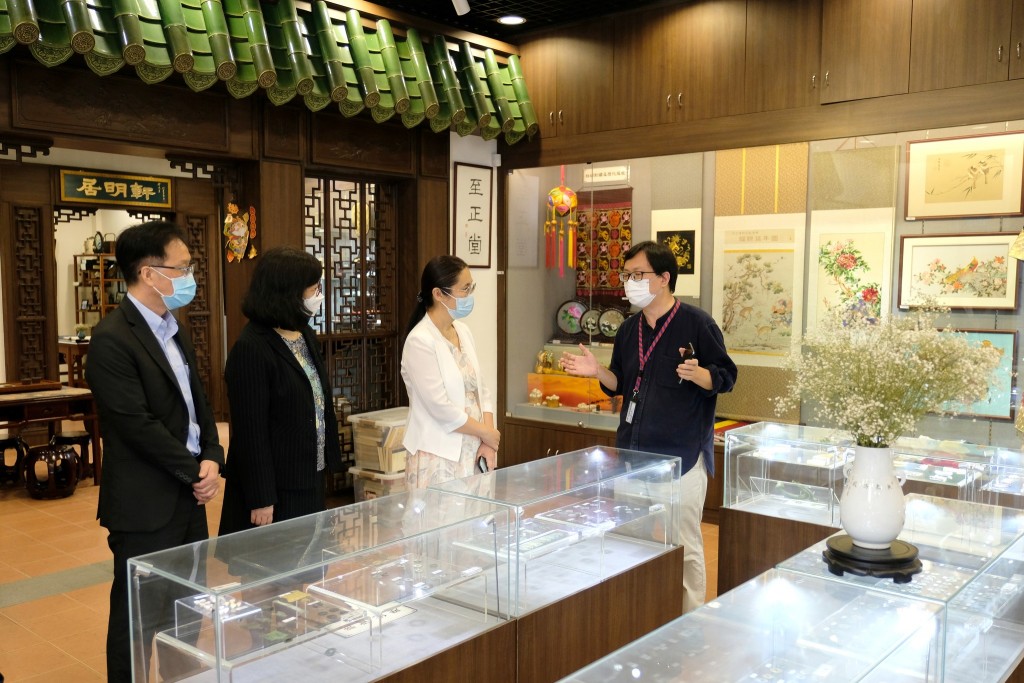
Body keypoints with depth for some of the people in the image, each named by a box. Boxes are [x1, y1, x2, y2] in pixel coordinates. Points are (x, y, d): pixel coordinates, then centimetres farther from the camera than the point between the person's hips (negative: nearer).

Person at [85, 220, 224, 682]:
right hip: (146, 505, -8)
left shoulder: (174, 332, 11)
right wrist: (196, 471, -13)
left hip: (189, 497, 8)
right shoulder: (112, 339, -17)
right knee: (139, 618, 7)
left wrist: (212, 459, -4)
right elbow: (137, 424, -21)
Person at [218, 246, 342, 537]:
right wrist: (260, 500, -16)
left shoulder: (306, 336, 9)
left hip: (312, 485, 8)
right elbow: (250, 432, -18)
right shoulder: (251, 349, -17)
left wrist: (330, 461, 14)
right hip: (275, 491, -8)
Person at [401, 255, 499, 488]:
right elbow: (441, 408, -18)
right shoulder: (420, 341, -15)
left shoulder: (463, 331, 8)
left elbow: (480, 390, 9)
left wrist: (488, 442, -2)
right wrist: (486, 433, -7)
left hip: (473, 451, 7)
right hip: (439, 457, -7)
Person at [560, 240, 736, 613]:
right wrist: (597, 371, -1)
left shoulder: (697, 323, -9)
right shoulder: (629, 329, 11)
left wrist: (695, 373, -27)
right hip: (634, 452, 7)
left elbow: (725, 377, -8)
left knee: (684, 544, 2)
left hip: (682, 455, -6)